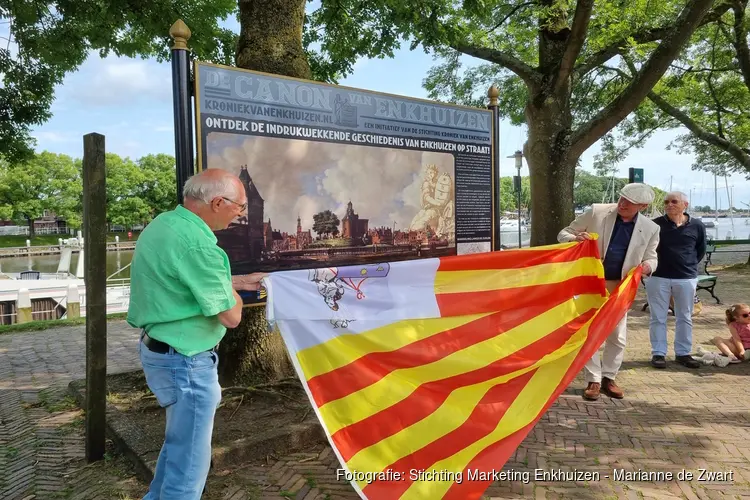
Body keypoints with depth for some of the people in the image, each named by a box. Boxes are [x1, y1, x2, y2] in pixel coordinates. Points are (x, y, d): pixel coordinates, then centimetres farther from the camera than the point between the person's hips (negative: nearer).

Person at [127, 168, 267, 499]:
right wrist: (234, 291, 0)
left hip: (161, 350, 10)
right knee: (189, 459, 6)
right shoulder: (196, 244, -27)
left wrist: (238, 281, 18)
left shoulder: (164, 223, 4)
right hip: (186, 361, -10)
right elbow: (231, 316, -21)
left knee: (179, 442, 28)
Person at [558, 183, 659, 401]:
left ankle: (608, 378, 25)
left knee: (618, 336, 8)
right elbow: (563, 234, -3)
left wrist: (648, 266, -15)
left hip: (620, 287, 2)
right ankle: (593, 380, 12)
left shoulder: (650, 229, -3)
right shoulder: (597, 212, -9)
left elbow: (651, 257, 9)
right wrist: (576, 238, -27)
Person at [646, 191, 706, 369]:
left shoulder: (697, 226, 0)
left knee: (684, 318, 11)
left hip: (687, 278, 2)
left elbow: (701, 250, 13)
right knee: (658, 318, 4)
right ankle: (658, 353, 13)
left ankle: (683, 353, 23)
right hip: (658, 277, -2)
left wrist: (690, 265, 9)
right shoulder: (655, 224, -7)